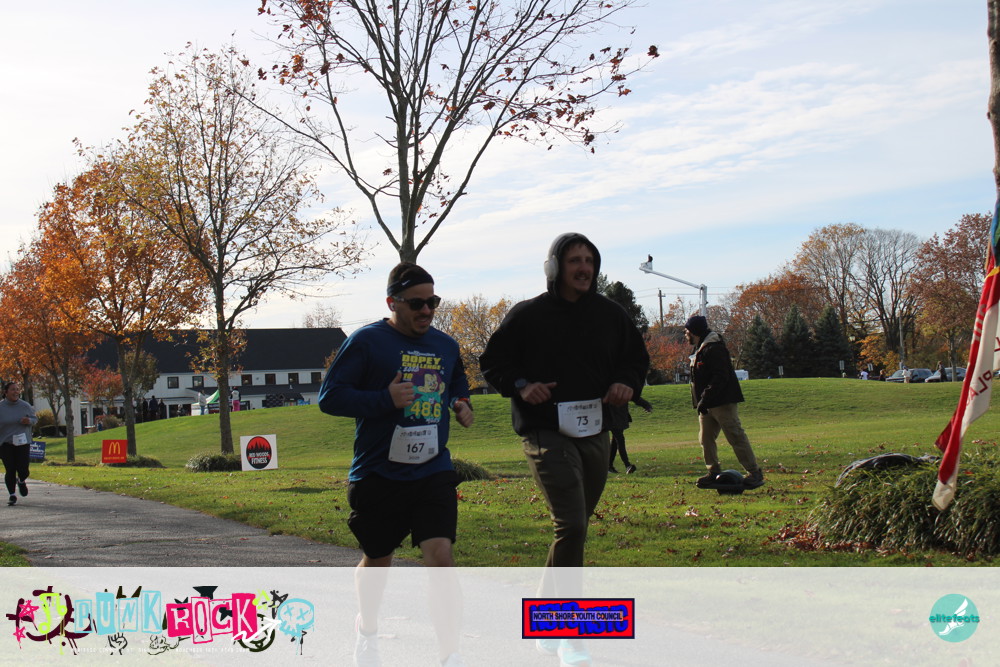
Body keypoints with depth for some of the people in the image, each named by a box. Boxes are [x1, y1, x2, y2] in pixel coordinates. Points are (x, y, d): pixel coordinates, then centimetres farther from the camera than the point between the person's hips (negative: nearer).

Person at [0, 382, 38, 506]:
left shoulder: (25, 406, 1)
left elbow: (35, 419, 13)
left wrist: (29, 421, -10)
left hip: (22, 443, 1)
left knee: (23, 470, -5)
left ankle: (21, 481, 31)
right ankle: (12, 495, 13)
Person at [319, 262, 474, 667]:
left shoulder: (446, 345, 9)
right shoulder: (366, 341, -8)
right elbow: (329, 397, -12)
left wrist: (462, 404, 7)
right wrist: (385, 400, -22)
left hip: (433, 471, 2)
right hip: (378, 475, -2)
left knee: (440, 556, -14)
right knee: (377, 560, 15)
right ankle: (367, 633, 43)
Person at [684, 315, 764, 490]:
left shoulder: (713, 349, -16)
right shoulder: (700, 349, 17)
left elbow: (720, 378, -24)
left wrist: (704, 400, -26)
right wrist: (701, 402, 12)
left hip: (722, 402, -10)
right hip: (706, 404, 10)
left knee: (736, 437, -9)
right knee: (705, 438, 10)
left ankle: (755, 473, -6)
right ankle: (714, 472, 18)